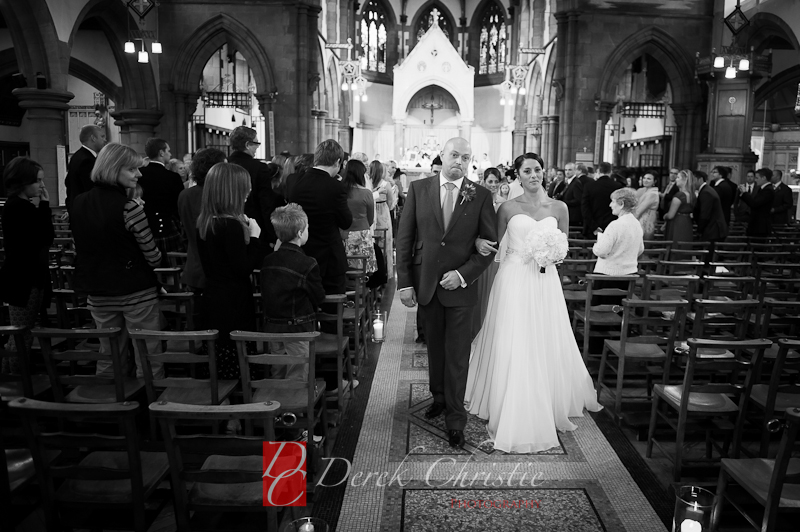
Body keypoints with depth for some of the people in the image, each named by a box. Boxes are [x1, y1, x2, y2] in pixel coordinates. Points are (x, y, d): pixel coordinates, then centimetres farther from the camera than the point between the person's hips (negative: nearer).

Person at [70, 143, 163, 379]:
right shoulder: (129, 208, -18)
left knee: (108, 358, 19)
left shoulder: (78, 204, 2)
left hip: (97, 293, 7)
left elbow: (84, 248, 13)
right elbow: (153, 258, -16)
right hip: (136, 292, -6)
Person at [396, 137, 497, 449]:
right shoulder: (418, 189, 1)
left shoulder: (481, 196, -2)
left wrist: (463, 274, -14)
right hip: (426, 284, 2)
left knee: (457, 355, 4)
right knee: (434, 348, 16)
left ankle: (455, 419, 16)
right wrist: (404, 283, -4)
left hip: (460, 286, -1)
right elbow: (405, 239, 1)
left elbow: (489, 245, -1)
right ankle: (439, 398, 37)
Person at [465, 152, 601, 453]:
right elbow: (496, 246, 6)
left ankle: (549, 409, 30)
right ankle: (513, 418, 15)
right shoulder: (508, 208, 0)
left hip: (546, 282, 2)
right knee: (512, 349, 0)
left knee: (547, 347, 9)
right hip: (514, 281, -2)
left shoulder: (559, 208, 6)